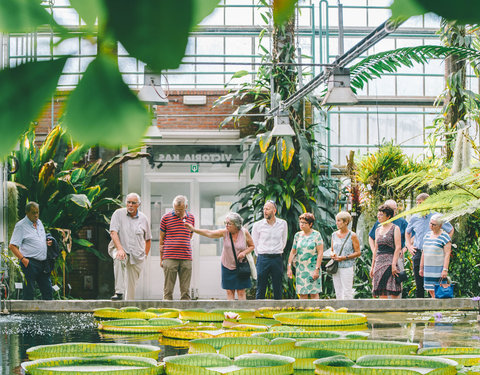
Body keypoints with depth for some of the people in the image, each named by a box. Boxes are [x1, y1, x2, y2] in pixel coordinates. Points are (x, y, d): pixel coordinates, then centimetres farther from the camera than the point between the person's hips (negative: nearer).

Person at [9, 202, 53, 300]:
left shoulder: (39, 222, 16)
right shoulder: (20, 225, -6)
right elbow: (12, 246, -10)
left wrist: (47, 242, 8)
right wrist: (23, 259, -19)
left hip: (43, 262, 7)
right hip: (30, 263, -7)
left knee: (48, 291, 7)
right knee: (29, 292, -5)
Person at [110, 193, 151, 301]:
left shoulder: (143, 218, 7)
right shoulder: (118, 214, -2)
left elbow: (148, 240, 18)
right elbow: (113, 232, -12)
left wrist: (145, 255, 9)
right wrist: (120, 249, -26)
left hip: (137, 255, 3)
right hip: (120, 249, -3)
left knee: (131, 285, 1)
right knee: (119, 259, -37)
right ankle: (119, 292, -39)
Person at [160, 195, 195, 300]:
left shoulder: (191, 218, 10)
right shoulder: (166, 218, 3)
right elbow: (162, 238, 9)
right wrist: (161, 259, 10)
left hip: (186, 259, 2)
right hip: (170, 258, -2)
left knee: (185, 290, 3)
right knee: (168, 289, -4)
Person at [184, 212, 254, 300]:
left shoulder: (244, 233, -10)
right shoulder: (224, 232, -9)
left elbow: (251, 246, 3)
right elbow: (209, 233, -16)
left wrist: (244, 252, -17)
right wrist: (194, 229, -25)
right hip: (227, 266, 1)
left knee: (241, 291, -1)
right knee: (229, 291, 1)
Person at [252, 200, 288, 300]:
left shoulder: (283, 224, 2)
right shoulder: (257, 225, -2)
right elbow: (254, 243, 9)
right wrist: (260, 256, 10)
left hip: (277, 259, 1)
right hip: (263, 259, -1)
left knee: (278, 289, 5)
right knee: (261, 289, 0)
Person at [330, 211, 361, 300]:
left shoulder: (352, 236, -4)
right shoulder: (334, 235, 11)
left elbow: (358, 252, -5)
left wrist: (344, 257, -14)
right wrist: (333, 255, -3)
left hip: (347, 267, -5)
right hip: (335, 267, 5)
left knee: (347, 292, -8)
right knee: (338, 292, 7)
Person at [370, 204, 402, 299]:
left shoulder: (395, 229, -2)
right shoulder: (378, 230, 17)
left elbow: (398, 247, -10)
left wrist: (394, 264, -19)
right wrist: (372, 266, 14)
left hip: (390, 261, -6)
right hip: (379, 262, 6)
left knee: (393, 293, -10)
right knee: (382, 293, 3)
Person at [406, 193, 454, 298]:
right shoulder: (414, 218, 8)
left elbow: (451, 230, 13)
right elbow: (407, 232, 27)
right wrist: (409, 246, 13)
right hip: (417, 253, 3)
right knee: (419, 284, 4)